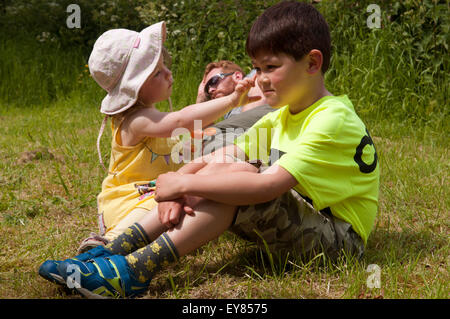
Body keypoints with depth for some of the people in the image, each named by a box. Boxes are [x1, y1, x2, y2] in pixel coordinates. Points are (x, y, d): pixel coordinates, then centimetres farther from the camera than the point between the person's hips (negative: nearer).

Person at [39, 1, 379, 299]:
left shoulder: (332, 120, -20)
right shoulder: (281, 117, 11)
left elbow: (268, 185, -32)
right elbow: (221, 157, 1)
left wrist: (184, 183, -27)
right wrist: (175, 189, -19)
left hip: (339, 237, -8)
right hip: (295, 221, 8)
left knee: (237, 174, -28)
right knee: (218, 164, -7)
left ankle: (139, 268, -32)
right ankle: (116, 248, -16)